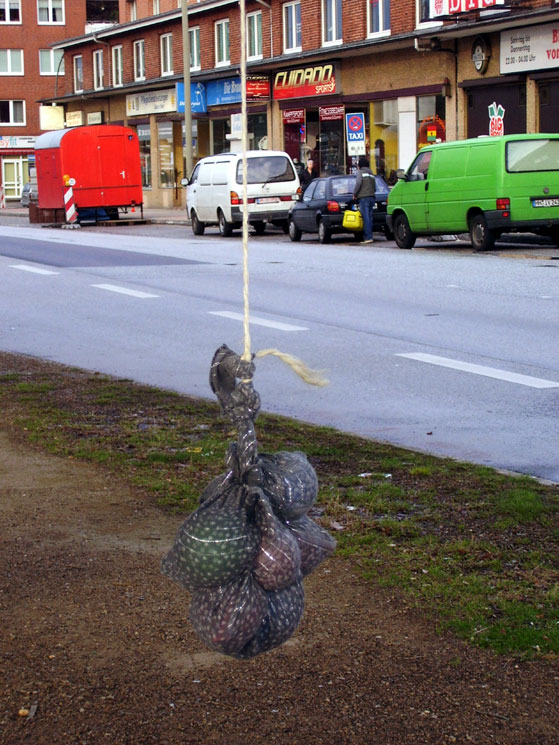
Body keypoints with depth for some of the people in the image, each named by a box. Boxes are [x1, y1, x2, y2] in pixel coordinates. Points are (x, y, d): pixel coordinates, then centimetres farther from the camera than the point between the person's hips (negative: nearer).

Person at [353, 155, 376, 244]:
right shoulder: (371, 173, 20)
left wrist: (354, 194, -2)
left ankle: (368, 237, -15)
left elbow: (358, 183, -12)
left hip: (364, 197, -7)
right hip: (372, 197, 7)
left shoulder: (360, 172, -1)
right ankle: (369, 236, 7)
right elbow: (374, 187, 18)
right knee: (369, 217, 8)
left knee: (366, 218, -9)